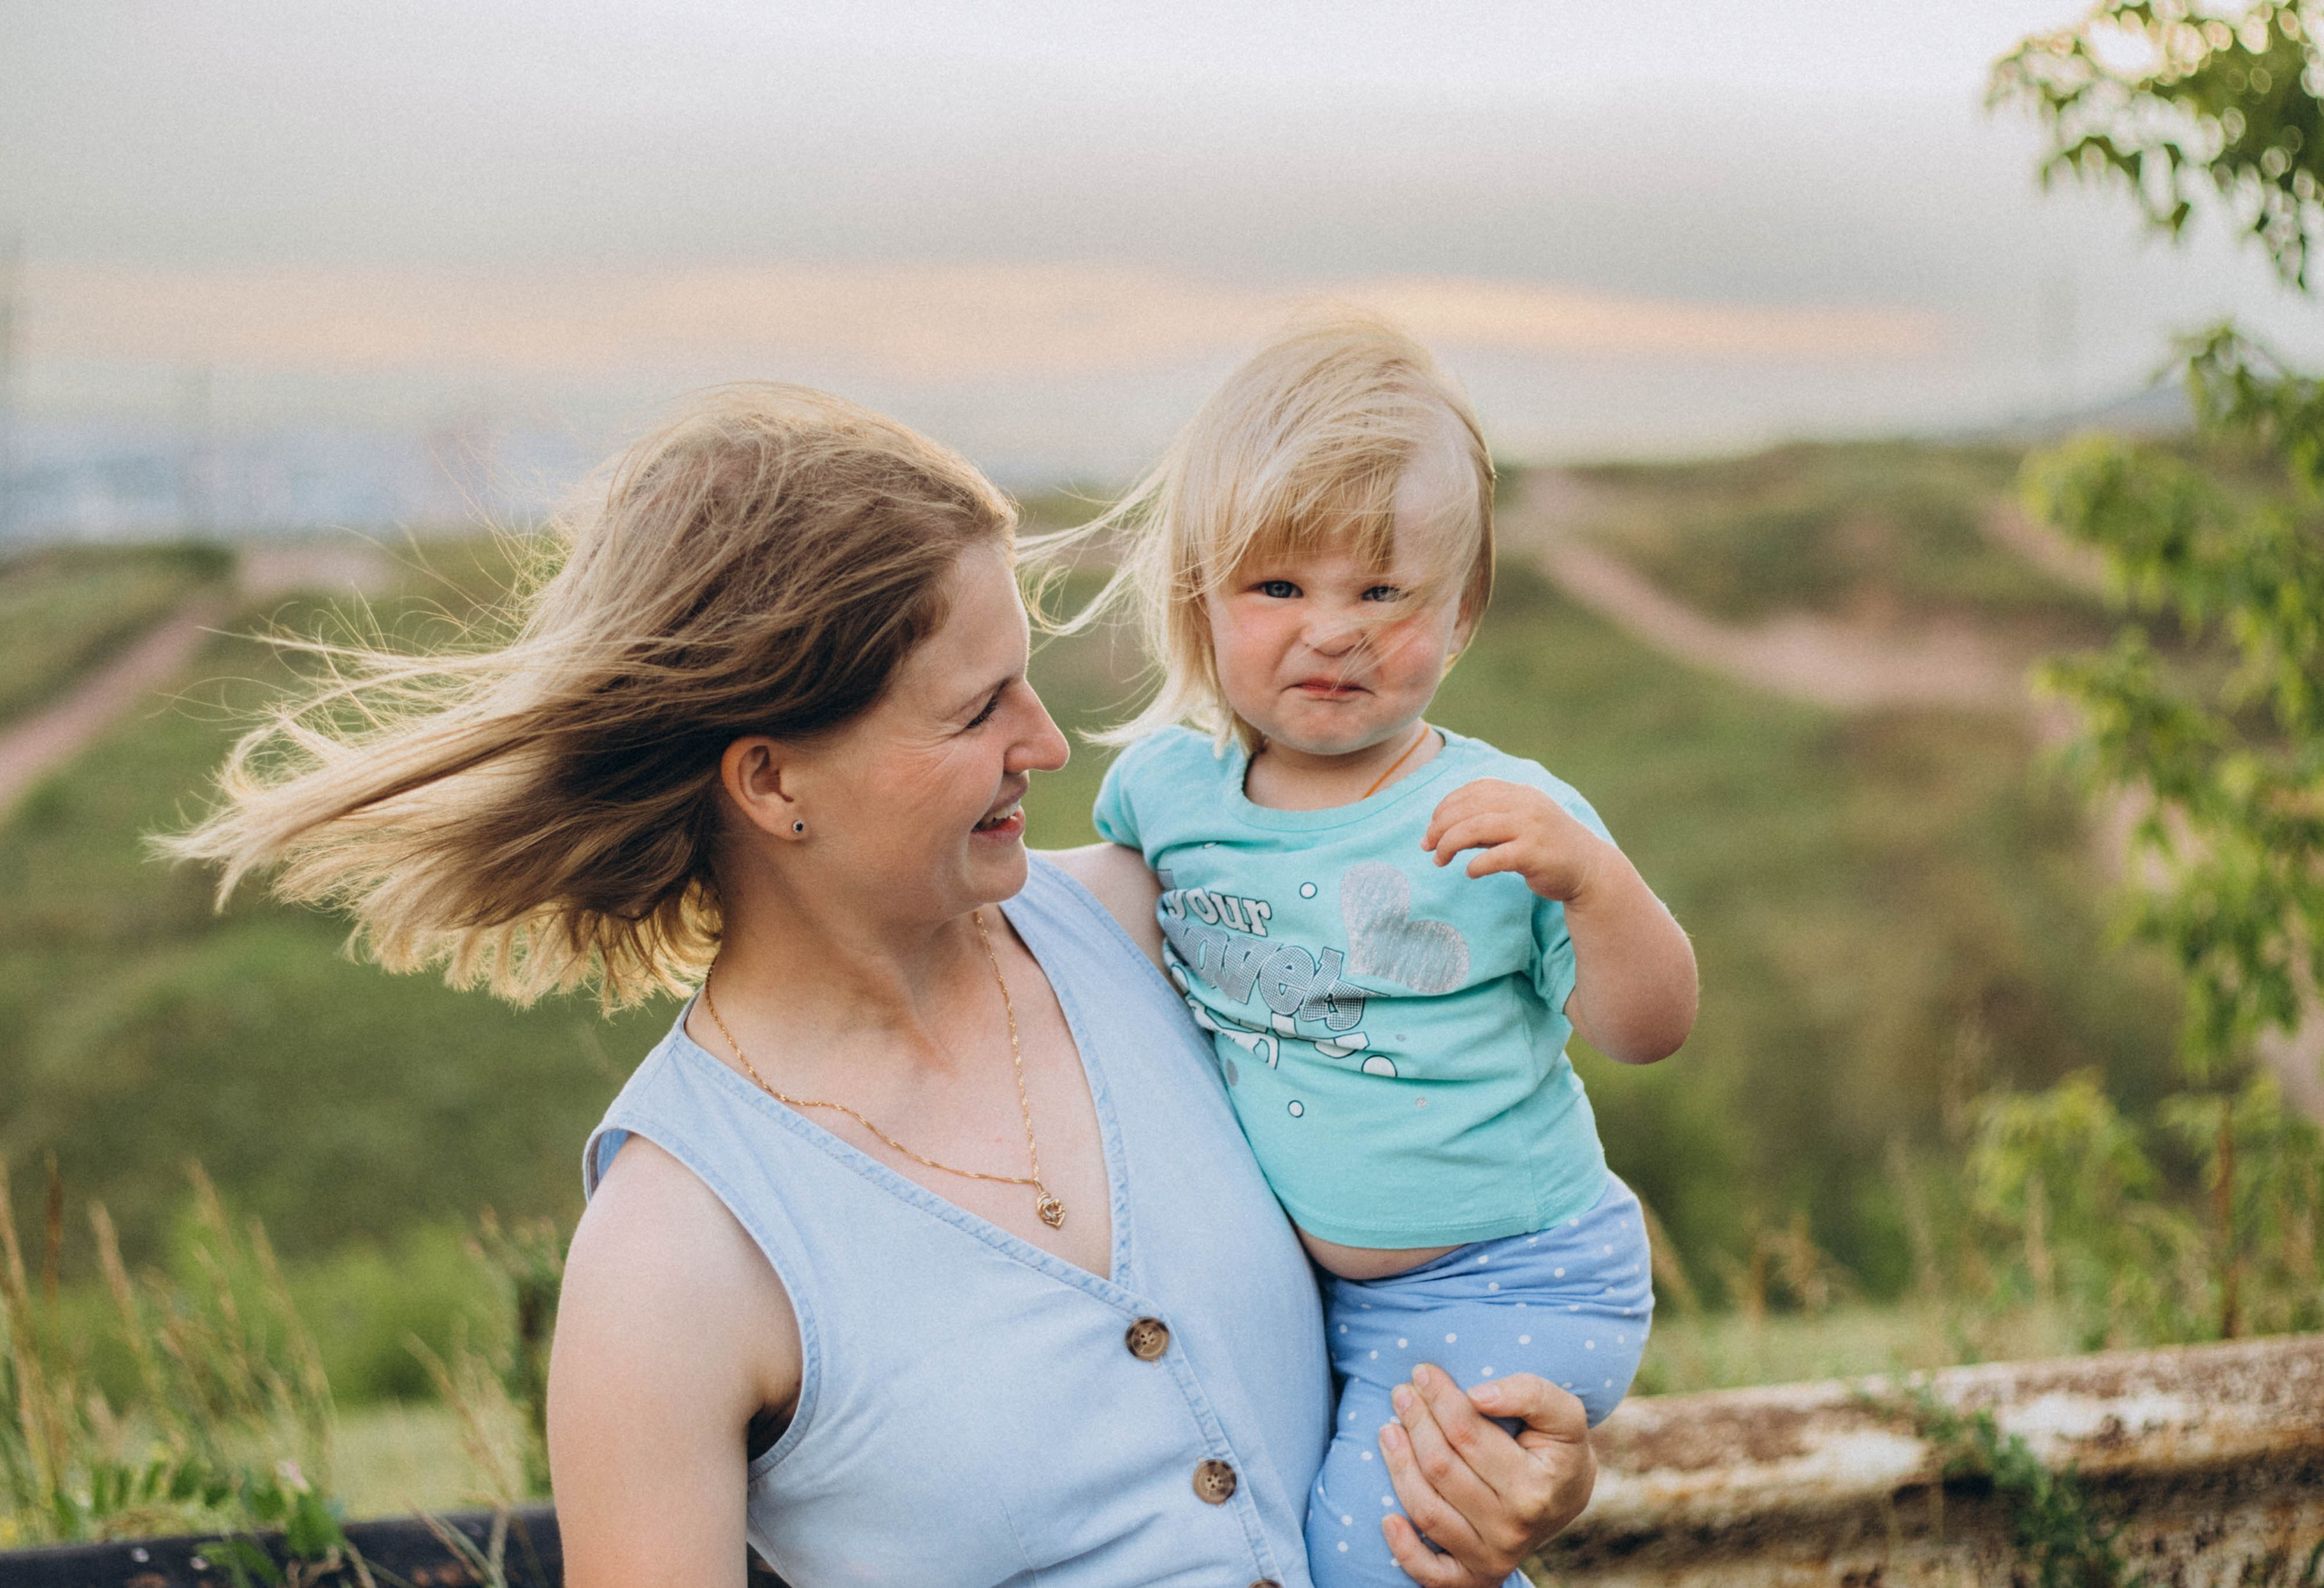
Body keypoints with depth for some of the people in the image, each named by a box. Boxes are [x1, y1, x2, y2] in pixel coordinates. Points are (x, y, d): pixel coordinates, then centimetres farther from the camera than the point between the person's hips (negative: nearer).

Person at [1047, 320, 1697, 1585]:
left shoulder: (1505, 818, -15)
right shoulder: (1167, 783, -3)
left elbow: (1647, 1029, -16)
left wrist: (1588, 877, -32)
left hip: (1506, 1289, -5)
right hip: (1290, 1277, 6)